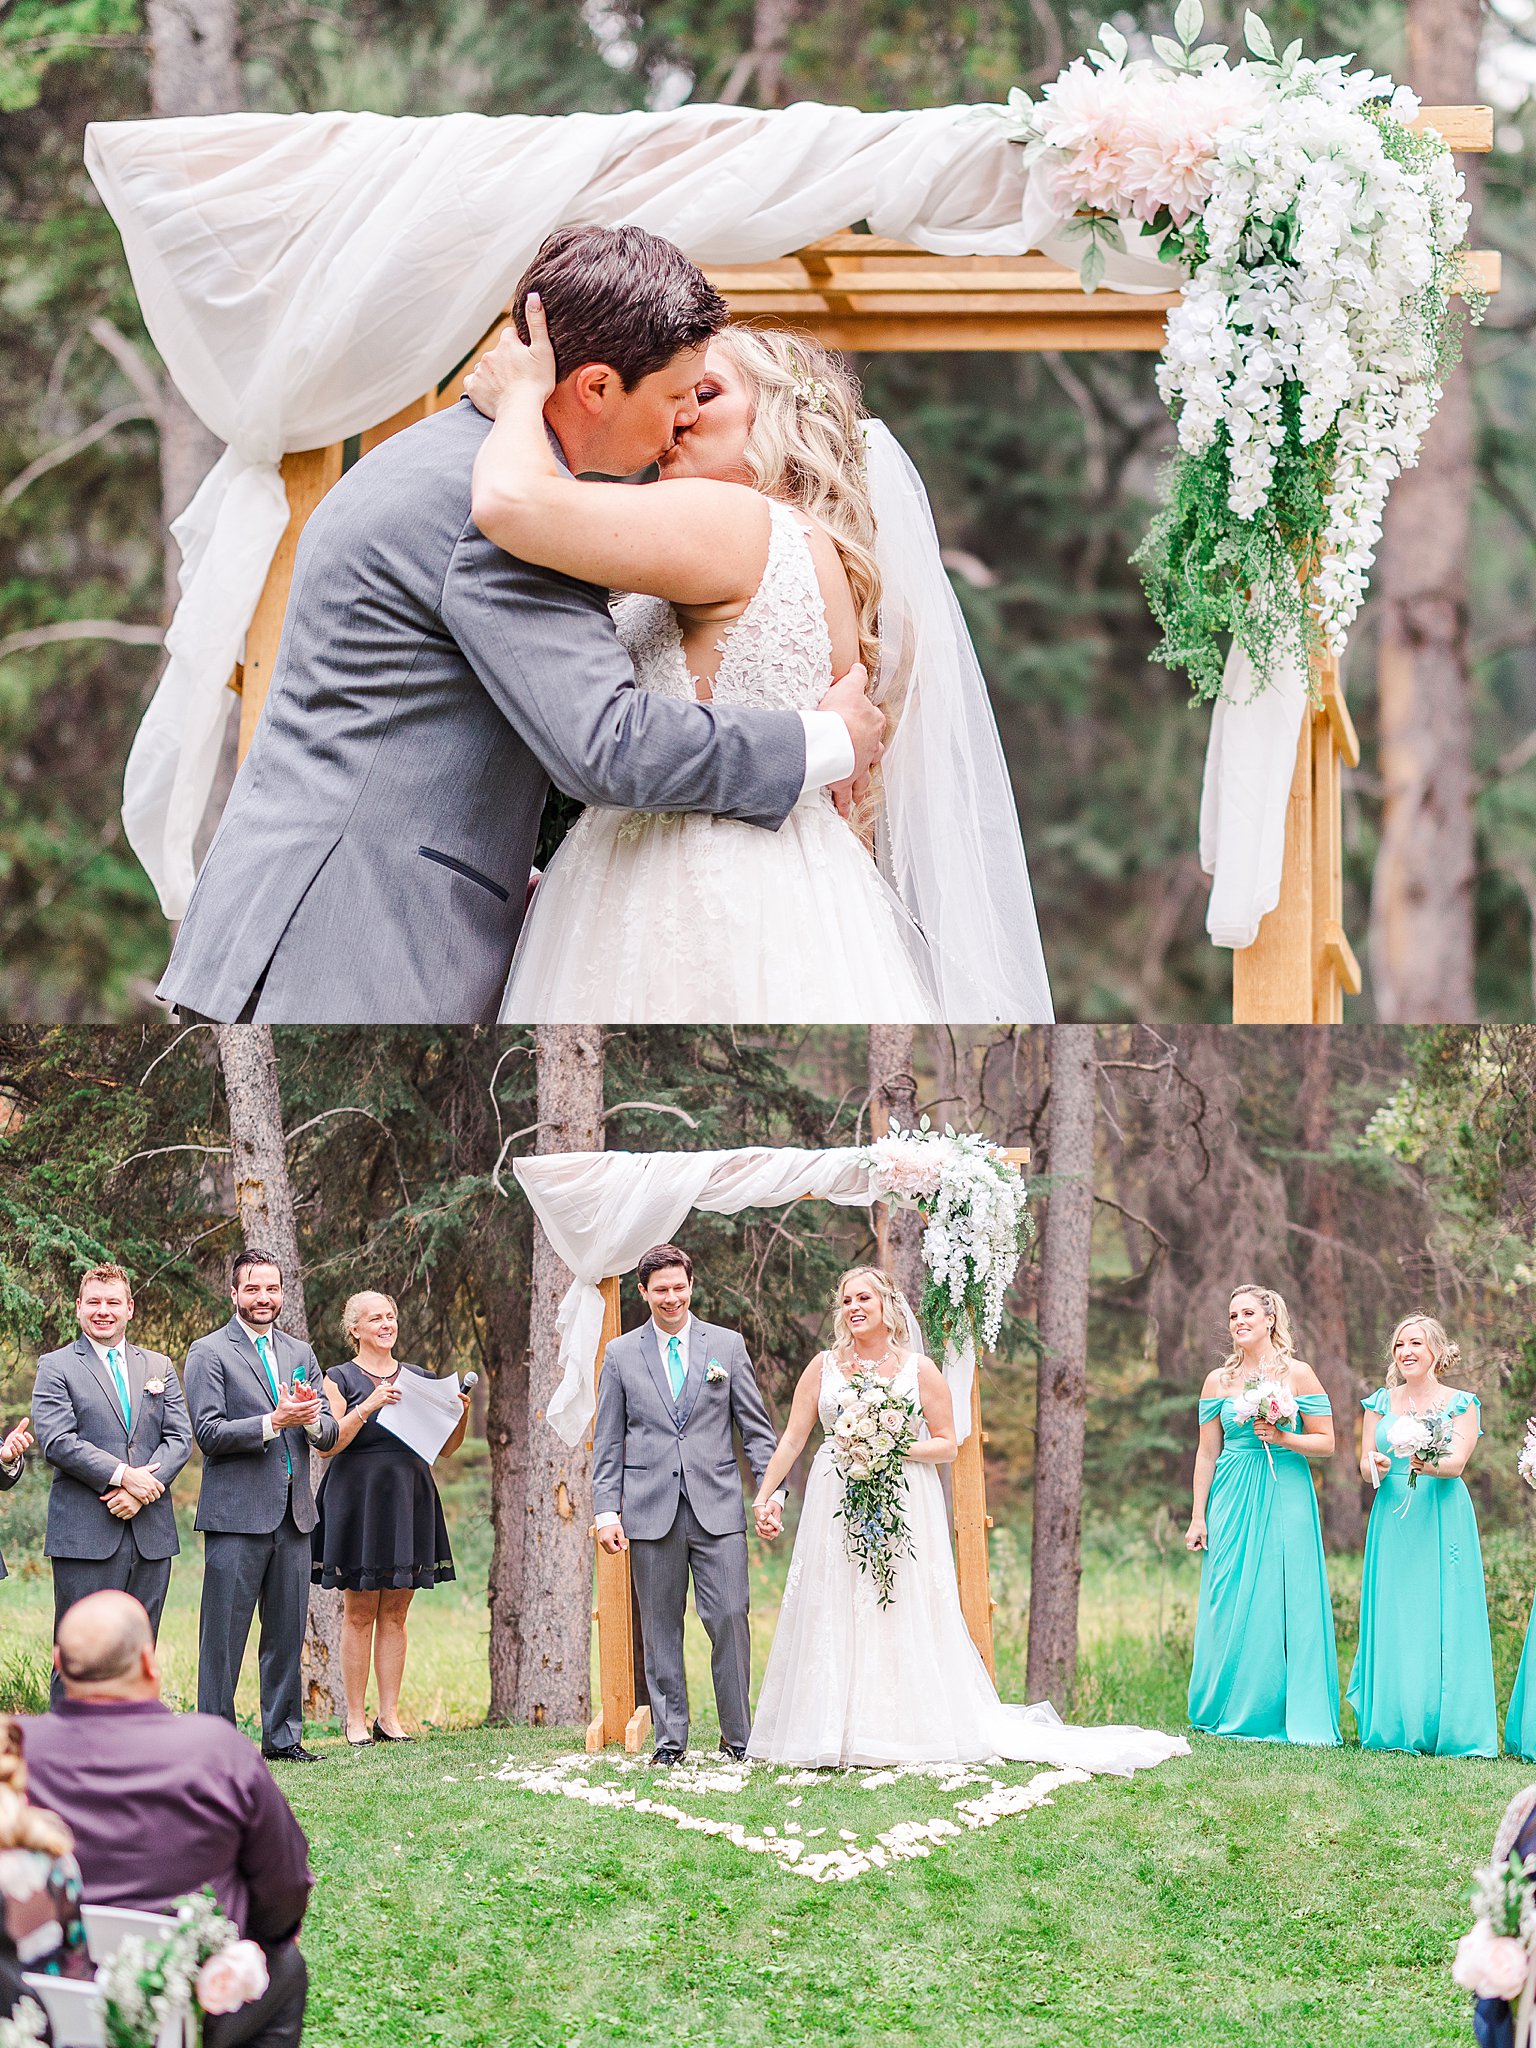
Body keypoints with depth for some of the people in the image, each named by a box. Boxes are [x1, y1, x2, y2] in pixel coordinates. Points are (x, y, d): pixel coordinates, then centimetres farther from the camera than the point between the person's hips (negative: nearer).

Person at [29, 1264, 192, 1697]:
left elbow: (179, 1438, 8)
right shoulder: (56, 1367, 4)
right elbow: (56, 1440, -9)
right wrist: (122, 1475, -17)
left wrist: (140, 1490, -9)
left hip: (150, 1531, 4)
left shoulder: (158, 1367, 17)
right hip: (85, 1532, -4)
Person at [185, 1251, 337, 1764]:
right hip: (236, 1514, -6)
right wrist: (274, 1421, -20)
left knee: (288, 1632, 9)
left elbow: (330, 1434, 14)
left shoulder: (300, 1354, 16)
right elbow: (208, 1433, -10)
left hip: (292, 1513, 6)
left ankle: (282, 1735, 16)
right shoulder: (209, 1352, -1)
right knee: (224, 1634, -4)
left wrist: (311, 1419, -10)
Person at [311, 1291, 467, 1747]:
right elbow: (326, 1446, -10)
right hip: (359, 1499, -4)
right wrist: (366, 1407, -19)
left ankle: (389, 1716, 8)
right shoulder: (340, 1380, 0)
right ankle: (356, 1718, 1)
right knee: (359, 1614, -3)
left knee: (395, 1614, 5)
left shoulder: (420, 1379, 13)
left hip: (408, 1502, 4)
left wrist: (461, 1413, -3)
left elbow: (446, 1449, 15)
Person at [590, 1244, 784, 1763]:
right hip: (651, 1510, 0)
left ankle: (738, 1735, 3)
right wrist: (606, 1510, 0)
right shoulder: (621, 1353, 9)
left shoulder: (727, 1345, 9)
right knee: (660, 1627, 3)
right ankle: (669, 1737, 10)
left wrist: (772, 1491, 0)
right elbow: (607, 1441, 9)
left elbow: (757, 1428, 10)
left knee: (730, 1618, -7)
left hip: (717, 1506, 0)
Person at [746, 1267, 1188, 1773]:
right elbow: (792, 1438, 7)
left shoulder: (920, 1370, 2)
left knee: (904, 1614, -3)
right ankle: (836, 1735, 3)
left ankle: (908, 1731, 1)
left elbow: (946, 1446, 3)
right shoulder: (824, 1367, 6)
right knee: (833, 1614, -1)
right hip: (836, 1507, 1)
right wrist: (763, 1495, -2)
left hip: (903, 1504, -1)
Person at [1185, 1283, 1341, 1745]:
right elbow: (1207, 1452, 11)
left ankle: (1291, 1716, 1)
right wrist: (1198, 1517, 7)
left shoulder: (1297, 1374, 1)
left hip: (1286, 1498, -2)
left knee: (1285, 1601, -4)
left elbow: (1326, 1443, 1)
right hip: (1233, 1500, 2)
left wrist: (1282, 1438, -15)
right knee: (1230, 1605, 1)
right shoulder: (1218, 1381, 9)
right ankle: (1230, 1714, 9)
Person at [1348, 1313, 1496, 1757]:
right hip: (1393, 1516, 3)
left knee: (1442, 1617, -7)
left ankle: (1445, 1728, -5)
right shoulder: (1380, 1403, 13)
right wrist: (1376, 1467, -15)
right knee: (1393, 1617, -3)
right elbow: (1365, 1464, 9)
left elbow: (1457, 1462, -8)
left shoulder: (1461, 1404, 4)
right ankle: (1394, 1726, -1)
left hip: (1442, 1518, -3)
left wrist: (1429, 1466, -29)